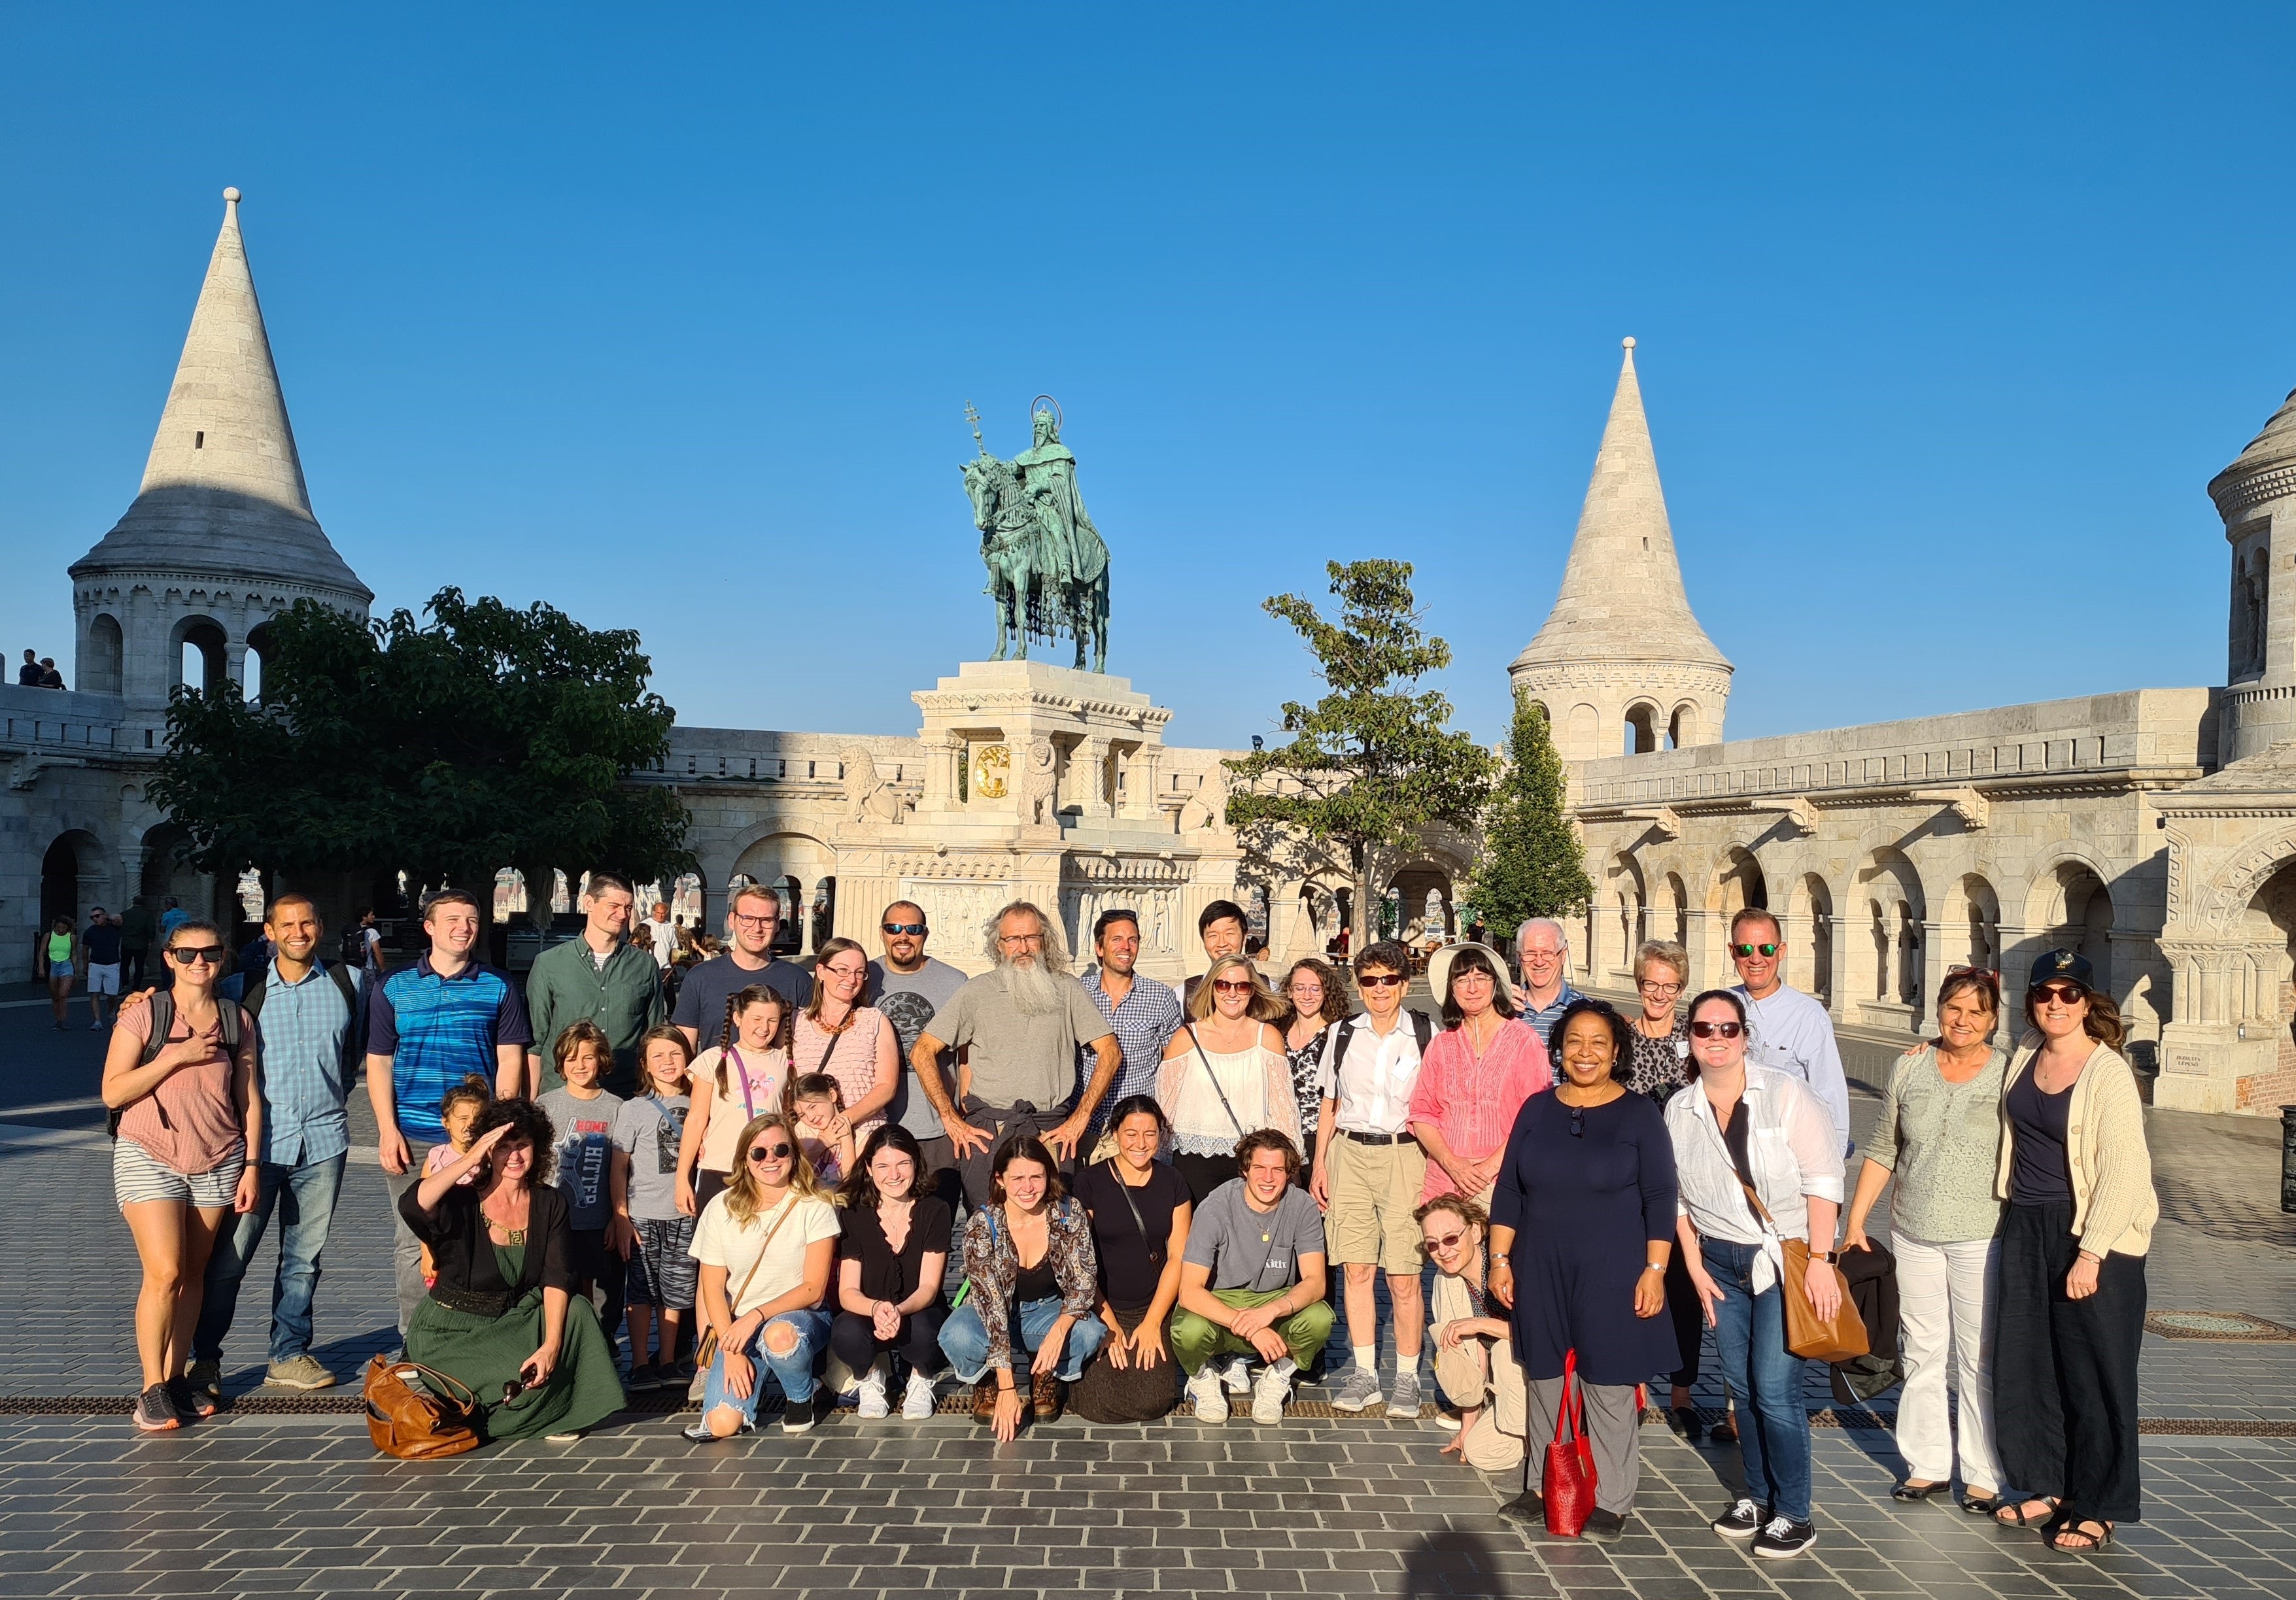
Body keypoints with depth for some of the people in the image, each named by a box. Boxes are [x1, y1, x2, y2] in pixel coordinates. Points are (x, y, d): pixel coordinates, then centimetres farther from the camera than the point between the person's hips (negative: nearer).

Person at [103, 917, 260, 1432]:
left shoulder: (238, 1021, 5)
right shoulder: (143, 1016, -3)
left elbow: (249, 1099, 8)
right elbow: (113, 1092, -8)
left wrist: (251, 1166, 3)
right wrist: (178, 1057, -16)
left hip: (218, 1165, 3)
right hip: (150, 1159, -3)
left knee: (193, 1276, 8)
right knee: (164, 1273, -12)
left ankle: (176, 1377, 19)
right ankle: (152, 1390, 0)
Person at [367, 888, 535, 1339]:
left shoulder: (499, 987, 7)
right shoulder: (393, 987, 8)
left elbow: (510, 1059, 4)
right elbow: (378, 1063, 7)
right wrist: (387, 1129, -2)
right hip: (412, 1137, 1)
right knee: (414, 1243, 4)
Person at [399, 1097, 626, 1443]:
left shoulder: (549, 1203, -2)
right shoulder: (465, 1202, -12)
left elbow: (557, 1276, -12)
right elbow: (411, 1205, -35)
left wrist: (552, 1344, -24)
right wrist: (469, 1160, -33)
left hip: (518, 1319, 4)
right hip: (451, 1329, -4)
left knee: (577, 1310, -22)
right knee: (520, 1379, -27)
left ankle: (554, 1415, -5)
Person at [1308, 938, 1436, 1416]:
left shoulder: (1426, 1034, 0)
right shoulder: (1343, 1034, 9)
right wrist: (1319, 1164, 9)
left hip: (1404, 1155, -3)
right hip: (1349, 1154, 3)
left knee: (1403, 1277, -3)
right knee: (1356, 1270, 3)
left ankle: (1407, 1378, 11)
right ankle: (1365, 1375, 14)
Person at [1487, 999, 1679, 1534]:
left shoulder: (1639, 1114, -3)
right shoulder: (1537, 1110, 5)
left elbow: (1660, 1199, -3)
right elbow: (1508, 1190, 8)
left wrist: (1655, 1270, -9)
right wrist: (1500, 1258, 4)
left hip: (1611, 1272, -3)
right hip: (1541, 1269, 3)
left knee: (1609, 1385, 2)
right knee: (1543, 1379, 10)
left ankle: (1611, 1501, 15)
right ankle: (1542, 1488, 24)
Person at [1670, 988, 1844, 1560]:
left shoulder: (1785, 1093, -10)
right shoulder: (1679, 1110, 3)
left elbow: (1823, 1181, -12)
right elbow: (1677, 1196, 10)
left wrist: (1820, 1261, -16)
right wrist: (1695, 1266, 4)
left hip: (1787, 1260, -4)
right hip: (1721, 1263, 4)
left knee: (1775, 1389, -7)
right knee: (1743, 1388, 10)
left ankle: (1794, 1515, 8)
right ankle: (1757, 1496, 27)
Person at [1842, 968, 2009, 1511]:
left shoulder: (2010, 1075, -3)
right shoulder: (1909, 1068, 6)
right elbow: (1882, 1151, 11)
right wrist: (1855, 1220, 9)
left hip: (1982, 1237, -3)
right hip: (1913, 1234, 3)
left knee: (1980, 1358, 2)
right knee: (1921, 1351, 9)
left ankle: (1983, 1476, 14)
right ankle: (1927, 1465, 21)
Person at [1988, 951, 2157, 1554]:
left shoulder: (2108, 1073, -15)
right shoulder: (2025, 1053, 5)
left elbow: (2122, 1171, -17)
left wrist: (2091, 1253, -20)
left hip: (2093, 1235, -7)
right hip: (2027, 1227, 7)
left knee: (2094, 1374, 3)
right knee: (2022, 1365, 11)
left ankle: (2098, 1509, 16)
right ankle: (2047, 1489, 27)